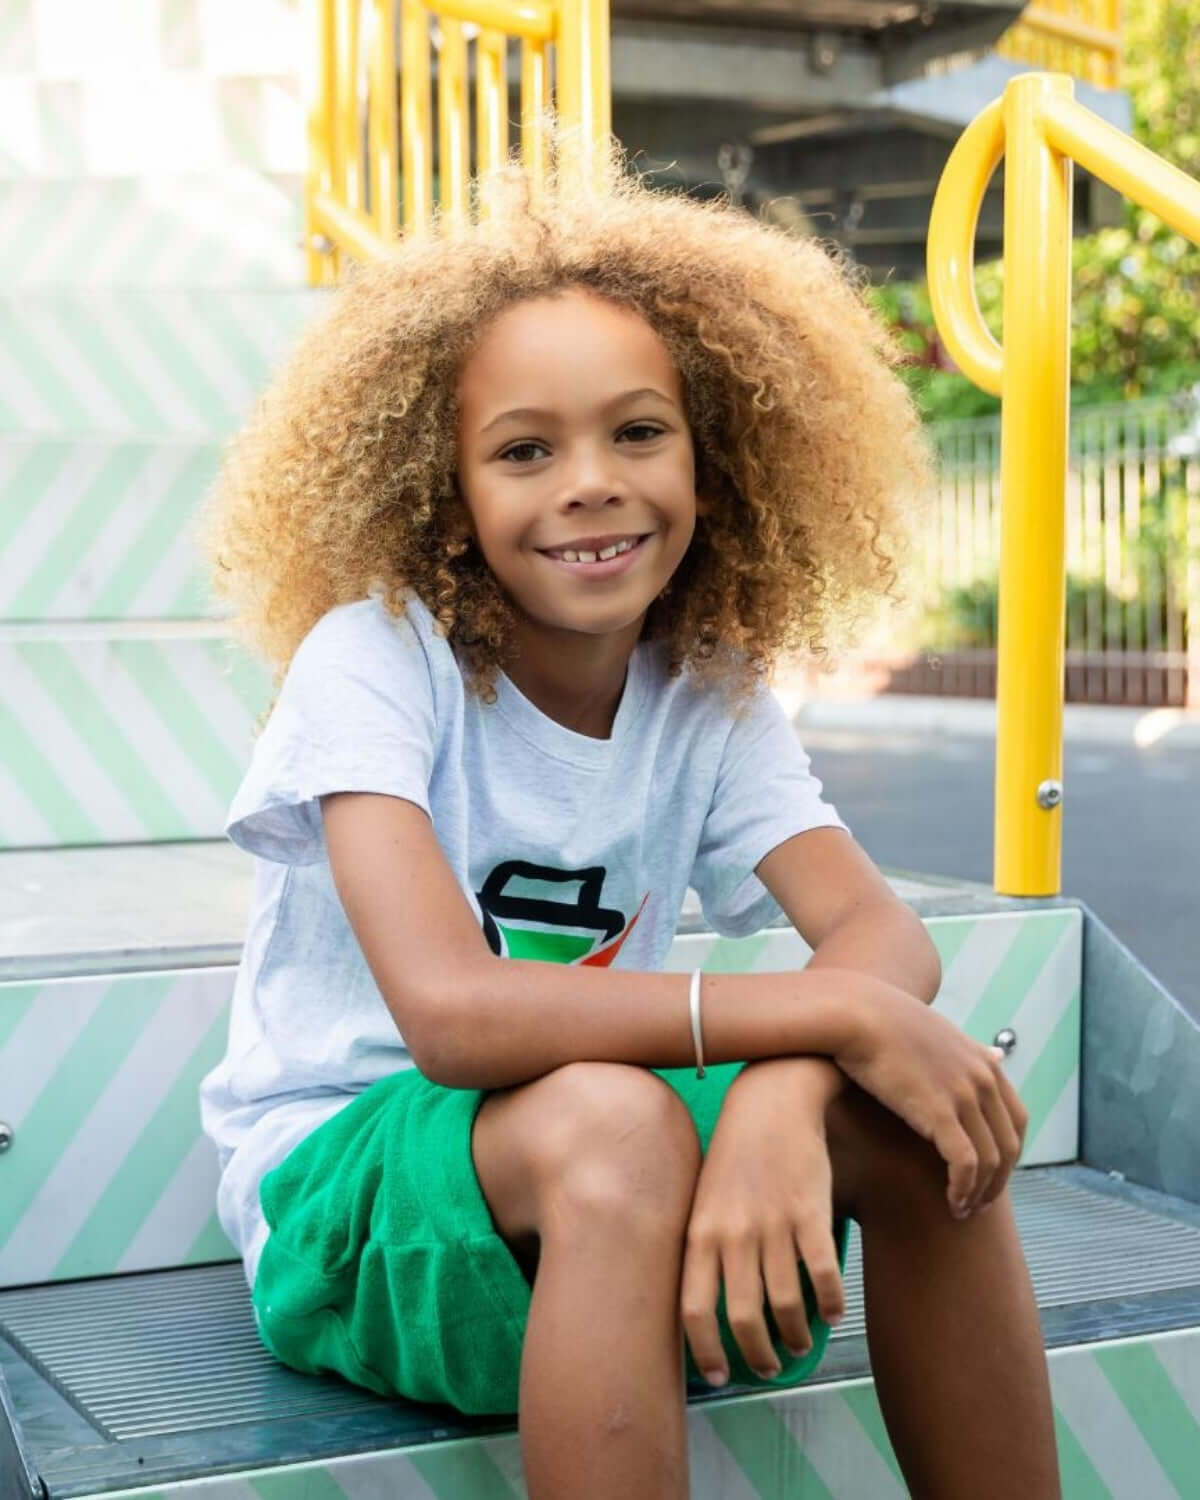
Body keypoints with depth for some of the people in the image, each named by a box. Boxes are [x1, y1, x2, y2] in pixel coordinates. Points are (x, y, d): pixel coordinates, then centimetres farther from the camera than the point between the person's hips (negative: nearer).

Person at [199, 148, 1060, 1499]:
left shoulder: (710, 694, 0)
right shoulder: (372, 660, -16)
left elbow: (882, 932, -15)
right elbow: (450, 1011, -29)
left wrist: (780, 1089, -38)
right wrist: (838, 1014, -31)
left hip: (621, 1174, 5)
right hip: (342, 1184, -4)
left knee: (918, 1109, -20)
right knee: (608, 1116, -35)